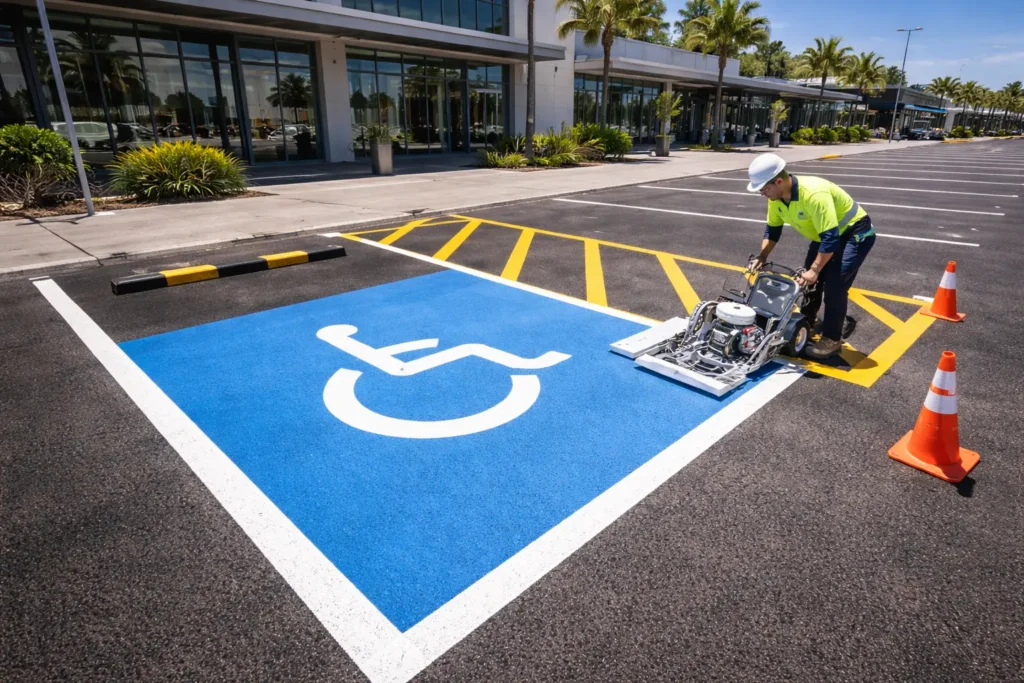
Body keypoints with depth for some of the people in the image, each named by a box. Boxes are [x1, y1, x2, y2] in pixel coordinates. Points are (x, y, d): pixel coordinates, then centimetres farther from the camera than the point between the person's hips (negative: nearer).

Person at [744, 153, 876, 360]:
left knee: (834, 285, -16)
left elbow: (831, 238, -37)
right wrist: (762, 257, -8)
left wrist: (814, 270, -35)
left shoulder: (814, 194, -38)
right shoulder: (776, 197, -12)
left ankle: (832, 339, -3)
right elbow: (773, 229, 3)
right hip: (825, 234, 8)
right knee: (807, 281, 8)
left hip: (854, 232, -8)